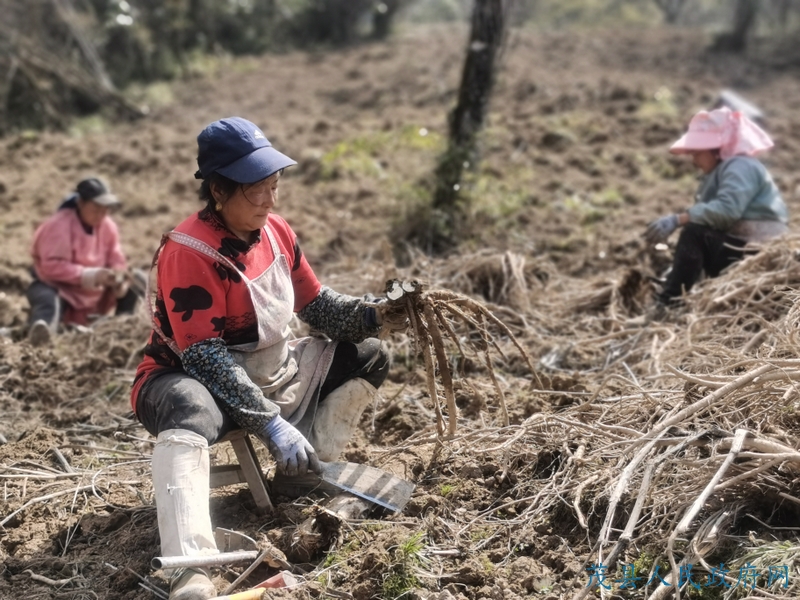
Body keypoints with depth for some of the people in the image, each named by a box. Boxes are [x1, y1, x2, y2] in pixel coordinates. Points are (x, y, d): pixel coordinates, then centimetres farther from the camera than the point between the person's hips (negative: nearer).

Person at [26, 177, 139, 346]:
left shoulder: (108, 226, 0)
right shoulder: (59, 225, -21)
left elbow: (117, 261, 3)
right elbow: (53, 266, -28)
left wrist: (119, 278, -22)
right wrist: (89, 275, -36)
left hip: (92, 295, 8)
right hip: (58, 287, -8)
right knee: (48, 301, -42)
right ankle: (40, 329, -77)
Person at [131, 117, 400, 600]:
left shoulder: (275, 231, 1)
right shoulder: (188, 252, -23)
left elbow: (316, 304, 10)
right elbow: (205, 357, -27)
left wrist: (375, 313, -10)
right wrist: (270, 422, -31)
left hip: (274, 372, 8)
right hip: (197, 379, -8)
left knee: (368, 357, 5)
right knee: (191, 410, -42)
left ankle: (301, 478, -1)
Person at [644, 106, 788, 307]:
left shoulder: (740, 167, -14)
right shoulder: (722, 169, 18)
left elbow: (727, 209, -31)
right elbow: (712, 213, 11)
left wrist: (678, 220, -34)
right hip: (740, 245, 11)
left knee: (694, 233, -21)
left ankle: (669, 302, -17)